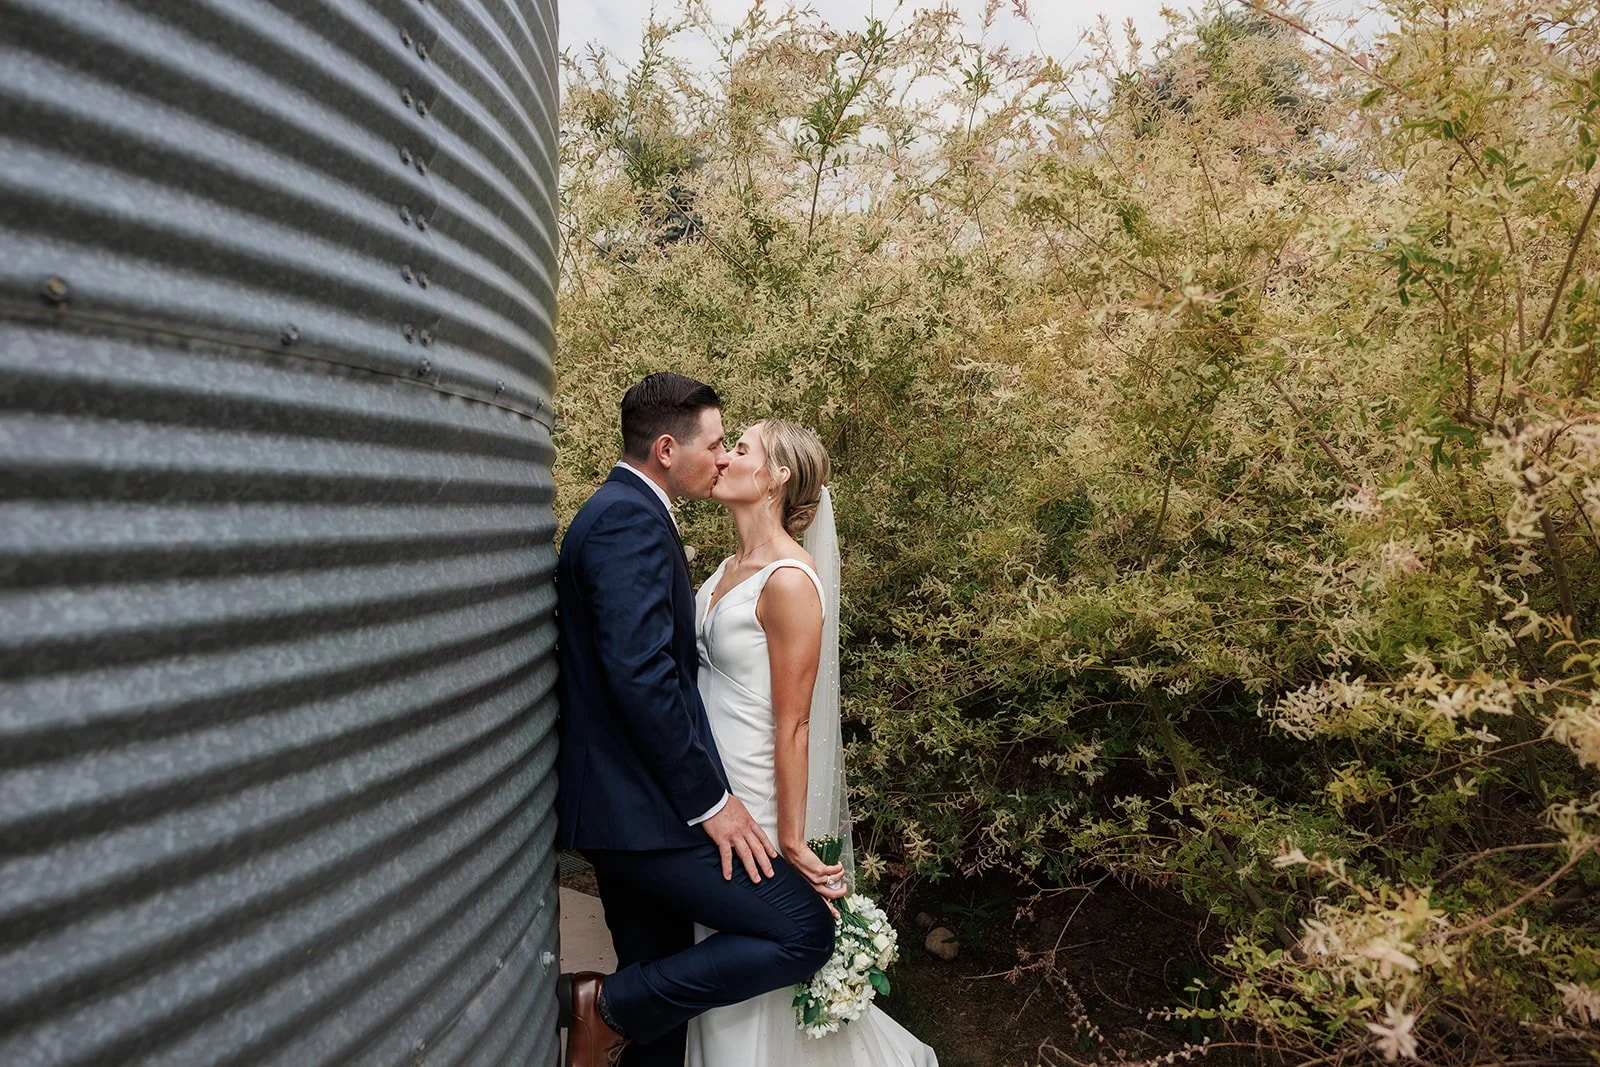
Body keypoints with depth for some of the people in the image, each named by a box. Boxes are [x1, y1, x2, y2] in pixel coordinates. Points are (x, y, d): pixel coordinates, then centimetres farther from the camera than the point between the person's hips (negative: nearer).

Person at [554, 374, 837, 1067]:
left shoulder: (617, 512, 16)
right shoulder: (632, 521, -17)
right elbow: (642, 676, -26)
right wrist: (711, 801, -18)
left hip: (617, 800, 11)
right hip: (645, 804, -11)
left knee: (661, 986, 18)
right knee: (805, 932, -8)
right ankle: (608, 1007, 0)